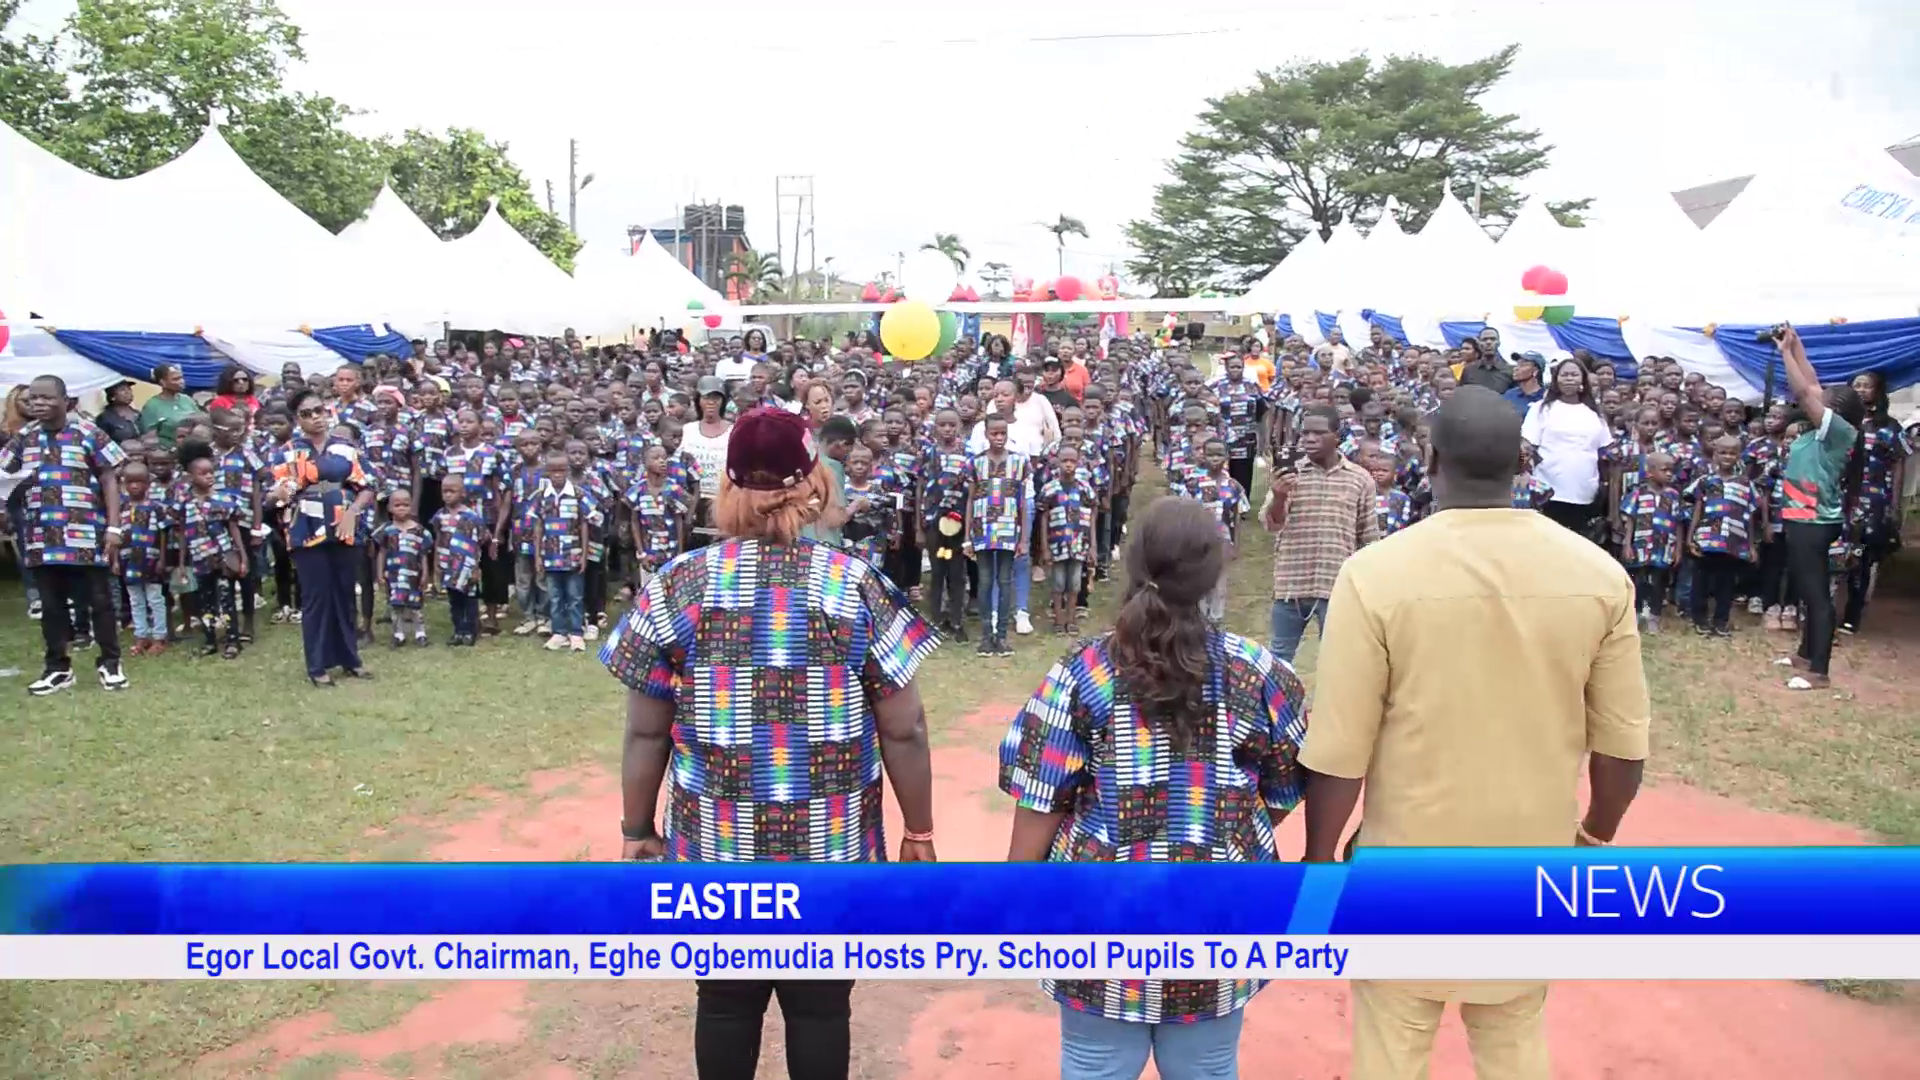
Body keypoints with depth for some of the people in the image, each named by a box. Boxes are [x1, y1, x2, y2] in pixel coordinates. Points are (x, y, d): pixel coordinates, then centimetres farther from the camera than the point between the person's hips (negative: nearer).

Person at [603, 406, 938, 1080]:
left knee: (726, 998, 17)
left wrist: (637, 830, 10)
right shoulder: (858, 587, -9)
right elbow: (903, 731, -7)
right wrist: (919, 832, 6)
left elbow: (646, 732, -3)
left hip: (716, 845, 1)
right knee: (821, 1003, 13)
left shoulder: (676, 587, -7)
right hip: (833, 847, -1)